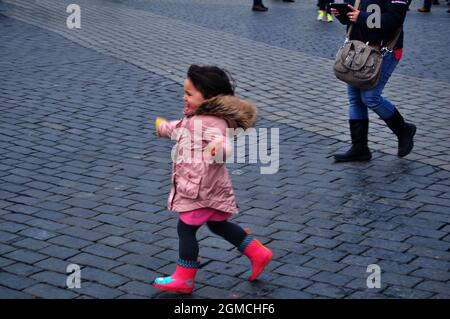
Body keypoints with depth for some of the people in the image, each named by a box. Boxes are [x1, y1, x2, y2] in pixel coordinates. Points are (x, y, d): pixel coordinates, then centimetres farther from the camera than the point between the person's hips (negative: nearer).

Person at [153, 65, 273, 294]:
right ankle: (258, 254, 29)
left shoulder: (211, 123, -24)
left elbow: (223, 141, -41)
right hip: (202, 188, 10)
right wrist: (162, 127, 47)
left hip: (201, 189, -10)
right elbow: (180, 129, 28)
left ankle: (184, 279, 14)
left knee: (186, 228, 2)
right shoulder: (195, 118, 6)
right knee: (218, 224, 22)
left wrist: (219, 148, -65)